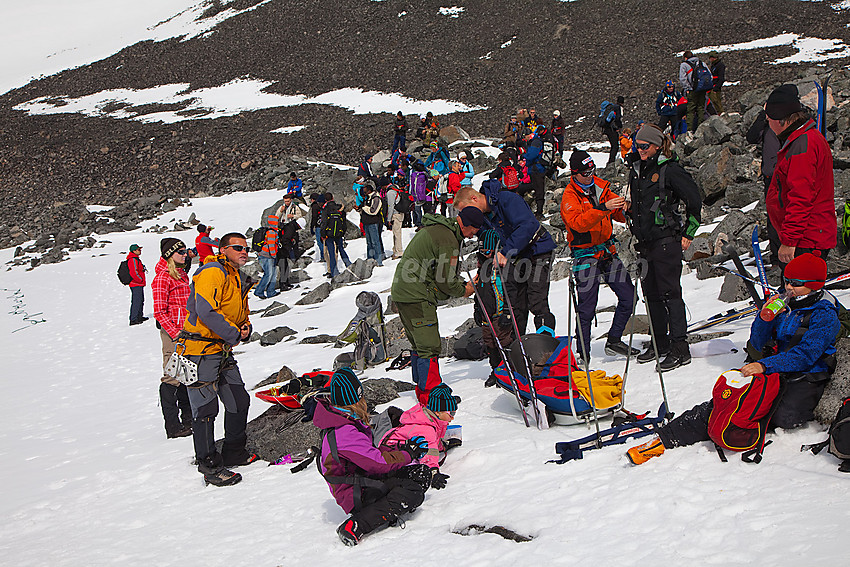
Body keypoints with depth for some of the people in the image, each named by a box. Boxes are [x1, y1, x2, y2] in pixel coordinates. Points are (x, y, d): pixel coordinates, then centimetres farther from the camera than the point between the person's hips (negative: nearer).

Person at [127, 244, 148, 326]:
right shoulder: (133, 260, -17)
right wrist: (140, 280, -15)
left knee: (141, 301, 19)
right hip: (136, 285, -11)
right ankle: (133, 320, -12)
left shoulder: (136, 259, 18)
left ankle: (139, 317, 29)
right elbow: (134, 272, -25)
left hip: (139, 285, 11)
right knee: (136, 301, -11)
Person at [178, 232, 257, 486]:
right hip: (200, 351, -10)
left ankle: (234, 453, 29)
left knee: (239, 401, 12)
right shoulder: (212, 273, -13)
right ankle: (210, 466, 0)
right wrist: (234, 334, -16)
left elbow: (241, 314, 29)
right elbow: (206, 311, -24)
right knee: (206, 408, -7)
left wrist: (245, 327, 5)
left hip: (223, 351, 10)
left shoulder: (240, 280, 19)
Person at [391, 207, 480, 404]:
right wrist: (463, 290, 5)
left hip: (401, 292, 11)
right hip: (417, 297, -11)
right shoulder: (448, 239, -16)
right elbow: (446, 281, -13)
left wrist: (463, 283, 13)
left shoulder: (433, 229, 16)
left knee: (419, 344, 18)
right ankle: (430, 396, -5)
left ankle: (422, 390, 26)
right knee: (429, 347, -7)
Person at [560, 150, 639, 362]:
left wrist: (624, 207, -14)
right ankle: (583, 353, 3)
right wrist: (603, 208, -38)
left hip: (608, 252, 6)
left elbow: (619, 215, 10)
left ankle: (614, 341, 19)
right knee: (587, 308, -7)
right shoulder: (570, 196, -9)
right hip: (586, 255, -6)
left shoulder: (601, 187, 9)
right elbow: (579, 223, -27)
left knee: (629, 297, 5)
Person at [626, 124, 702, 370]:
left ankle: (680, 348, -8)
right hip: (646, 240, 8)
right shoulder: (636, 169, 13)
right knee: (651, 293, 11)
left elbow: (694, 200, -7)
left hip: (666, 239, -8)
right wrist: (628, 207, 6)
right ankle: (660, 343, 21)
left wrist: (688, 233, -7)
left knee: (670, 292, -9)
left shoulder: (669, 170, -9)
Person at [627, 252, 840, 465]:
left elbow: (806, 354, -21)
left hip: (806, 378, -5)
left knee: (783, 417, -38)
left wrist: (764, 365, -30)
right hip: (777, 373, 5)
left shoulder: (825, 315, -7)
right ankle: (665, 438, -25)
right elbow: (757, 345, 9)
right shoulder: (786, 307, 13)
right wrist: (764, 318, -11)